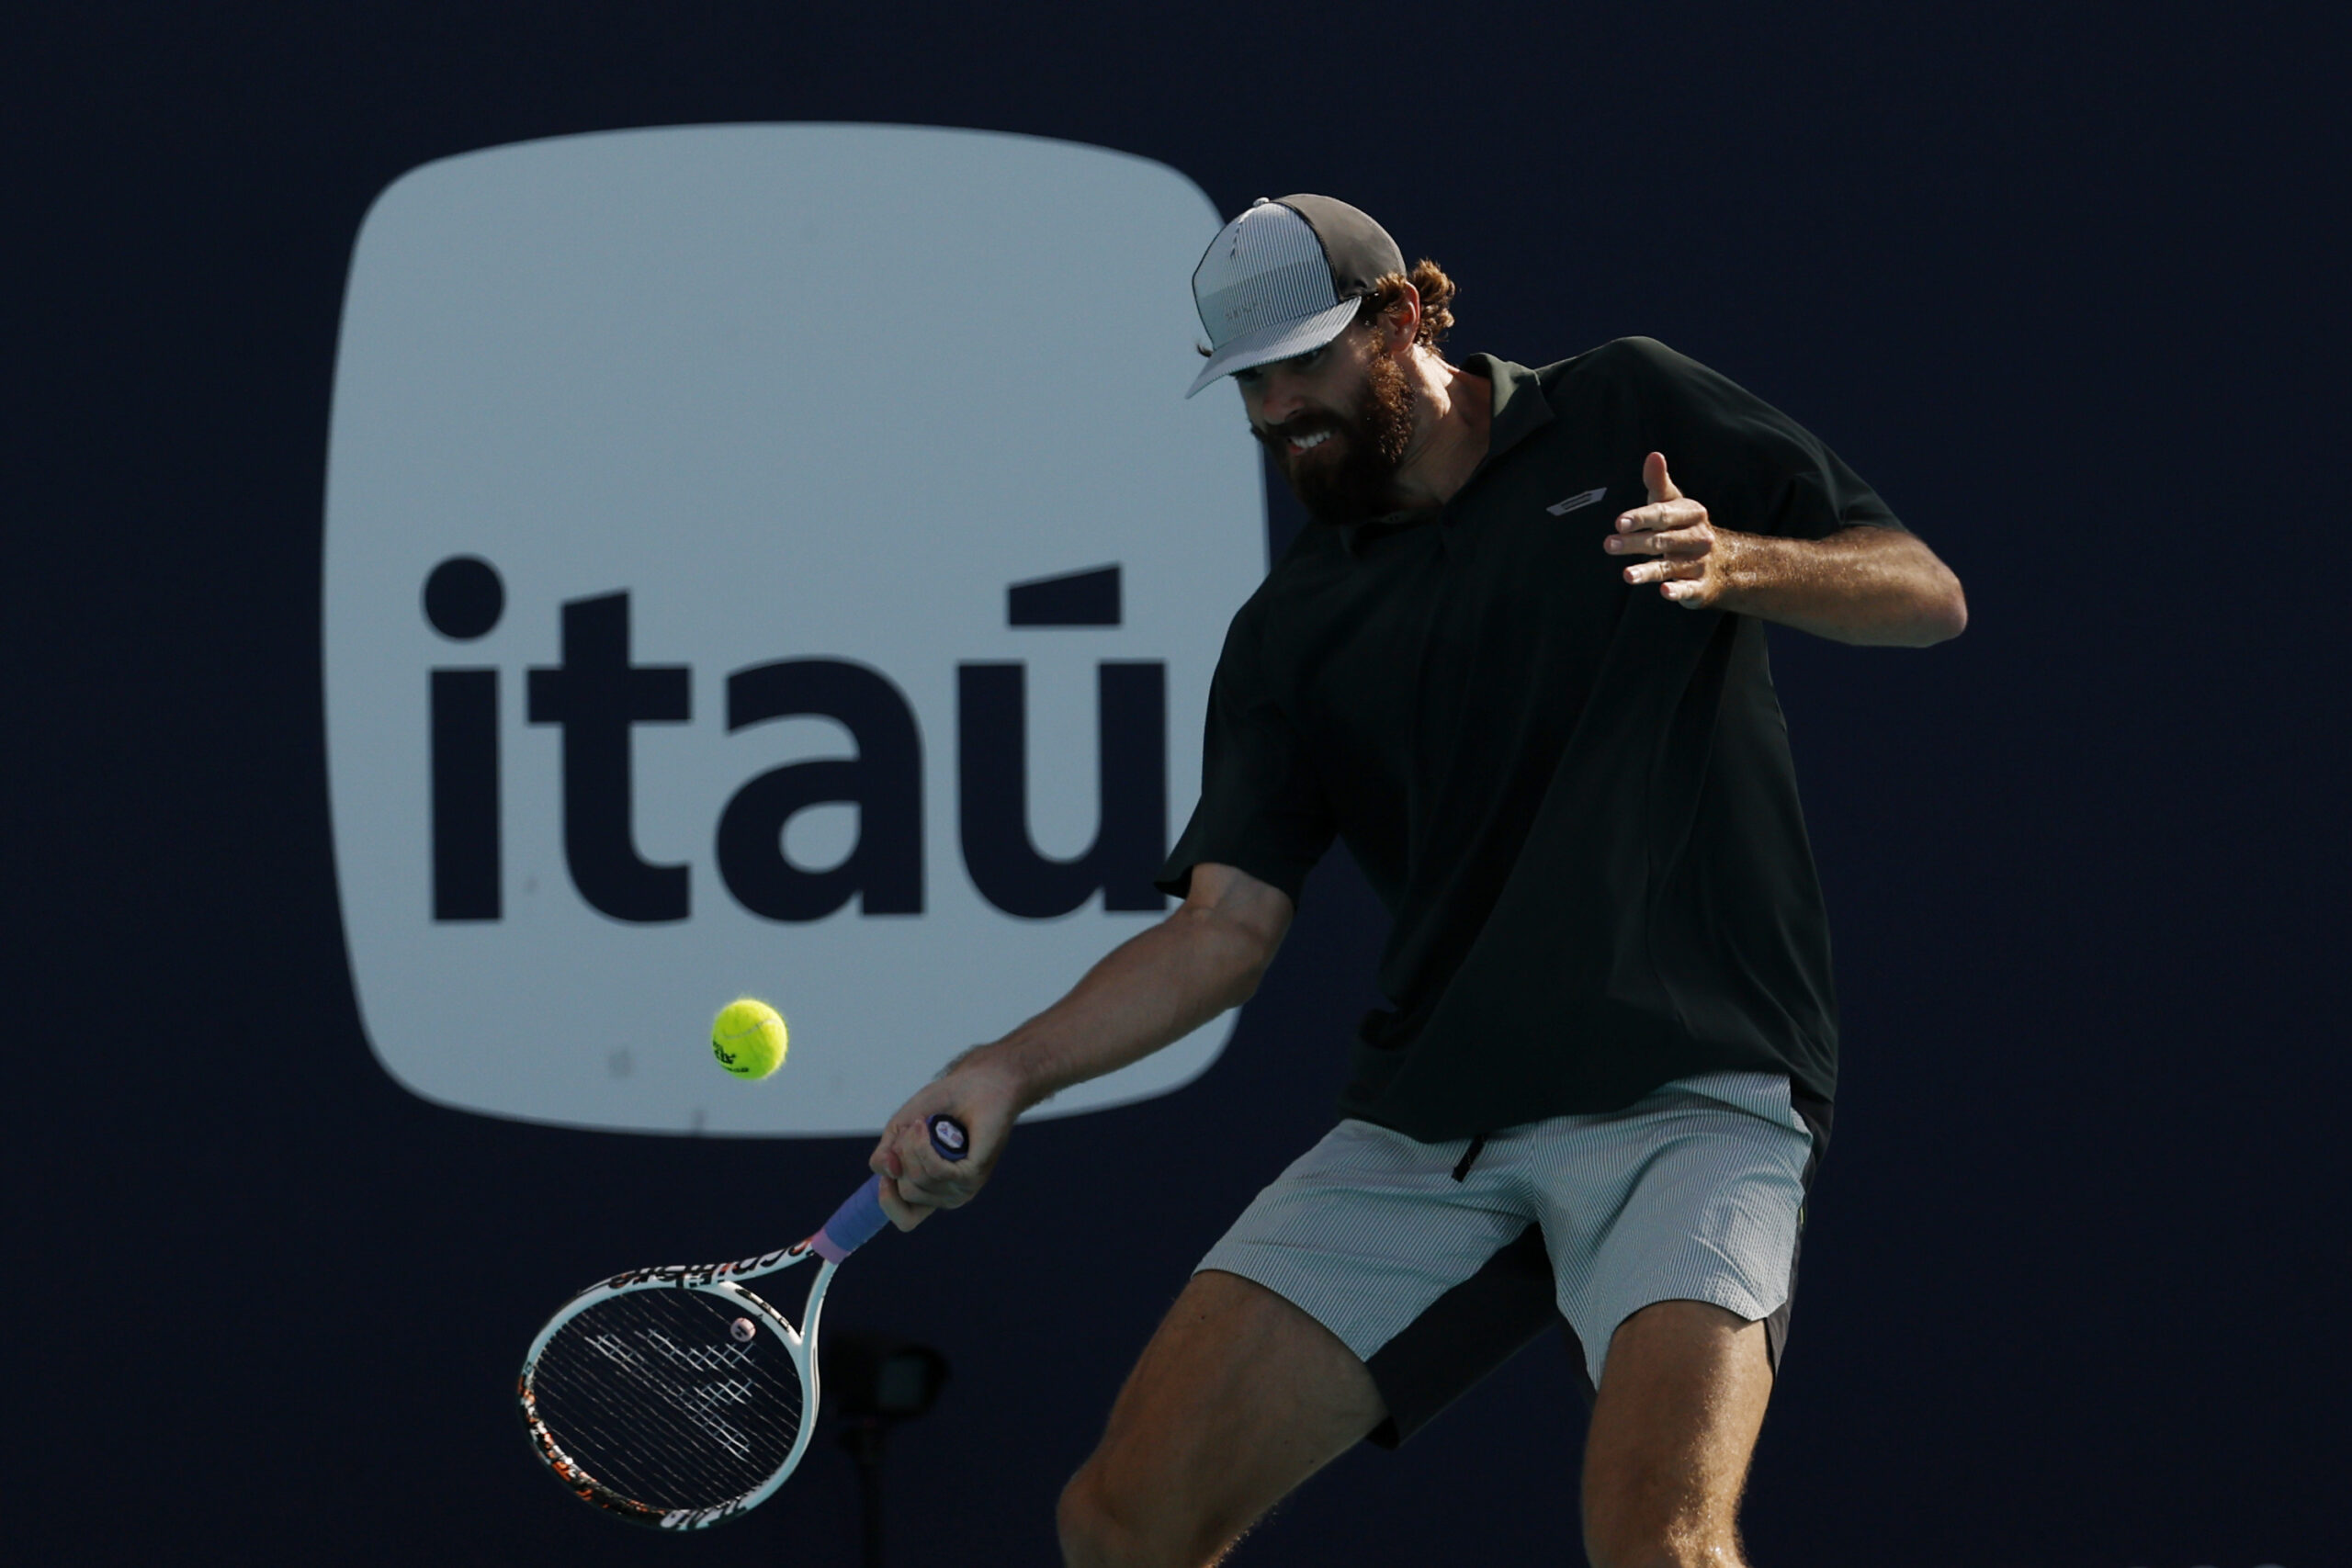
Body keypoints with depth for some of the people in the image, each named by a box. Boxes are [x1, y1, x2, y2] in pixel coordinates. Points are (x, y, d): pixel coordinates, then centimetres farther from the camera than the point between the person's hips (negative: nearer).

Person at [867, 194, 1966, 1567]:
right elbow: (1229, 924, 8)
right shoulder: (1293, 632, 15)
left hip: (1685, 1088, -4)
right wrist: (1011, 1072, -7)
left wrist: (1733, 563, -14)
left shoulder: (1629, 414, 8)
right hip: (1424, 1128, 4)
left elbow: (1928, 597, 6)